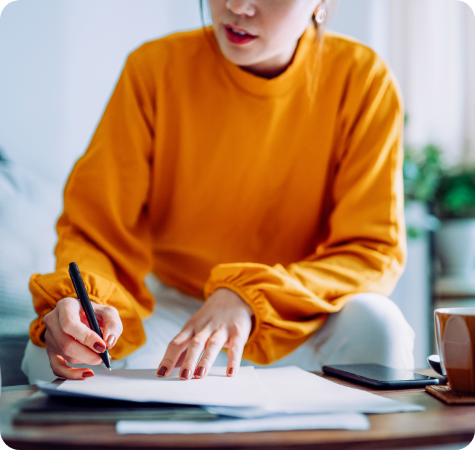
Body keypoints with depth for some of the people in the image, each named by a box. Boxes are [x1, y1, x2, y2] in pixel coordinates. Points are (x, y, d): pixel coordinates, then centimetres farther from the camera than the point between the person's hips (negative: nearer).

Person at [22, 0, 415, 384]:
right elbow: (93, 227, -13)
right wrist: (78, 301, -37)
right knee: (55, 351, -26)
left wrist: (250, 295, -32)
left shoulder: (363, 80, -13)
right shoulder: (154, 69, -12)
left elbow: (376, 252, -16)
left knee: (376, 323, -32)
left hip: (305, 327, 0)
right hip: (173, 308, 1)